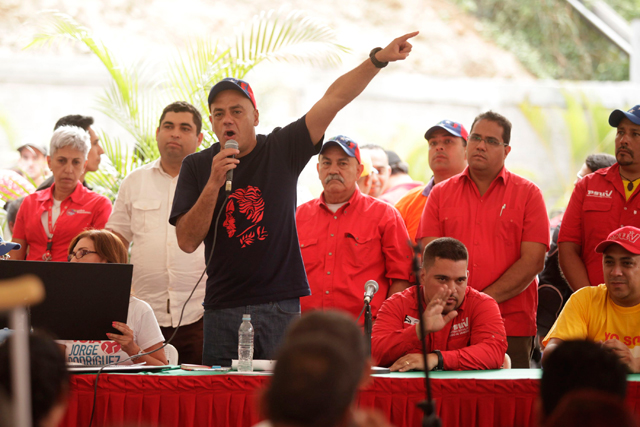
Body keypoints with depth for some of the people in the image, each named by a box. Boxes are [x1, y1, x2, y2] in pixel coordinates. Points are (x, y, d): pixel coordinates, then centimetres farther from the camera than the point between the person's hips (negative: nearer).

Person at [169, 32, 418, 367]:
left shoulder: (282, 150, 4)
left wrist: (378, 59, -11)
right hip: (223, 309, 1)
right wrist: (214, 183, -14)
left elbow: (334, 99, -3)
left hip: (280, 305, -1)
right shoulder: (197, 167, 5)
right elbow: (187, 242, -4)